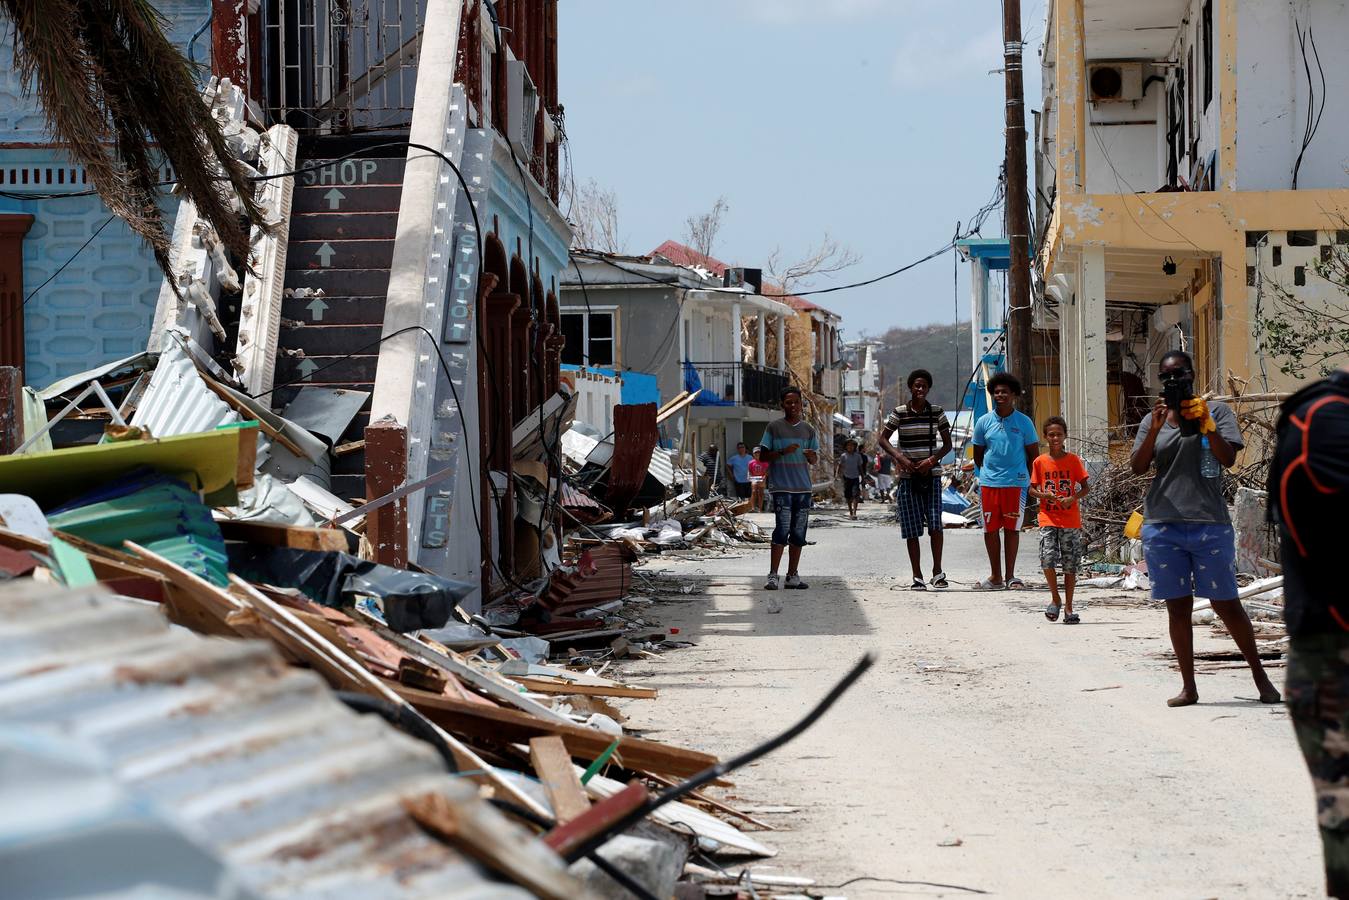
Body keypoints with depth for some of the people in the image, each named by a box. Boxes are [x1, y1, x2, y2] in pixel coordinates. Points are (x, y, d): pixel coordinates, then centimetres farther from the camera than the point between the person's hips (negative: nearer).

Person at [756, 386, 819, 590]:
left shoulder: (808, 429, 12)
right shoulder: (774, 427, 1)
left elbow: (814, 460, 16)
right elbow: (763, 456, 1)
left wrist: (811, 456, -8)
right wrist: (783, 452, -15)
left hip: (803, 488, 5)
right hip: (782, 487, -5)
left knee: (798, 533, 6)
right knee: (782, 530, -14)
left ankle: (793, 576, 11)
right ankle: (772, 576, -13)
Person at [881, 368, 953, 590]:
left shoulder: (937, 412, 4)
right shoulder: (899, 412, 1)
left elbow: (947, 444, 5)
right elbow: (883, 439, 4)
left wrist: (932, 460, -12)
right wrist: (899, 457, -12)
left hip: (932, 475, 0)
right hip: (907, 477, 0)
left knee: (935, 522, -13)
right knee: (911, 529, 0)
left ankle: (937, 571, -1)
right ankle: (917, 576, 7)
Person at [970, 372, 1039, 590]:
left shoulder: (1024, 422, 1)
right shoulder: (984, 422, 6)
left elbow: (1034, 455, 7)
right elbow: (978, 455, 16)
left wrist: (1027, 480, 5)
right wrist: (988, 472, 13)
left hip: (1016, 483, -2)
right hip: (989, 483, 2)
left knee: (1012, 528, 1)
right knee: (990, 529, 3)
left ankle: (1010, 575, 8)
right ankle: (995, 576, 12)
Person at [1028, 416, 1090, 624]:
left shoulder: (1074, 460, 1)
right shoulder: (1040, 462, 3)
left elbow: (1085, 488, 3)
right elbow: (1031, 489, 8)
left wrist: (1073, 498, -16)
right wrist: (1044, 495, -12)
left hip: (1070, 519, 0)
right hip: (1048, 519, 0)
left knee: (1070, 565, 2)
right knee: (1047, 558, -16)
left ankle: (1068, 607, 11)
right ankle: (1055, 598, 6)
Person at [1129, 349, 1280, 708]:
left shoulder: (1215, 412, 4)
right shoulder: (1153, 420, 12)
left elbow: (1228, 458, -8)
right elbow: (1138, 467, 0)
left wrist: (1204, 424, -20)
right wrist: (1154, 430, -14)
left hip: (1210, 525, -3)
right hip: (1163, 526, 3)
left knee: (1226, 604, -1)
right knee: (1178, 607, 5)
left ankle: (1260, 675, 13)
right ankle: (1188, 686, 11)